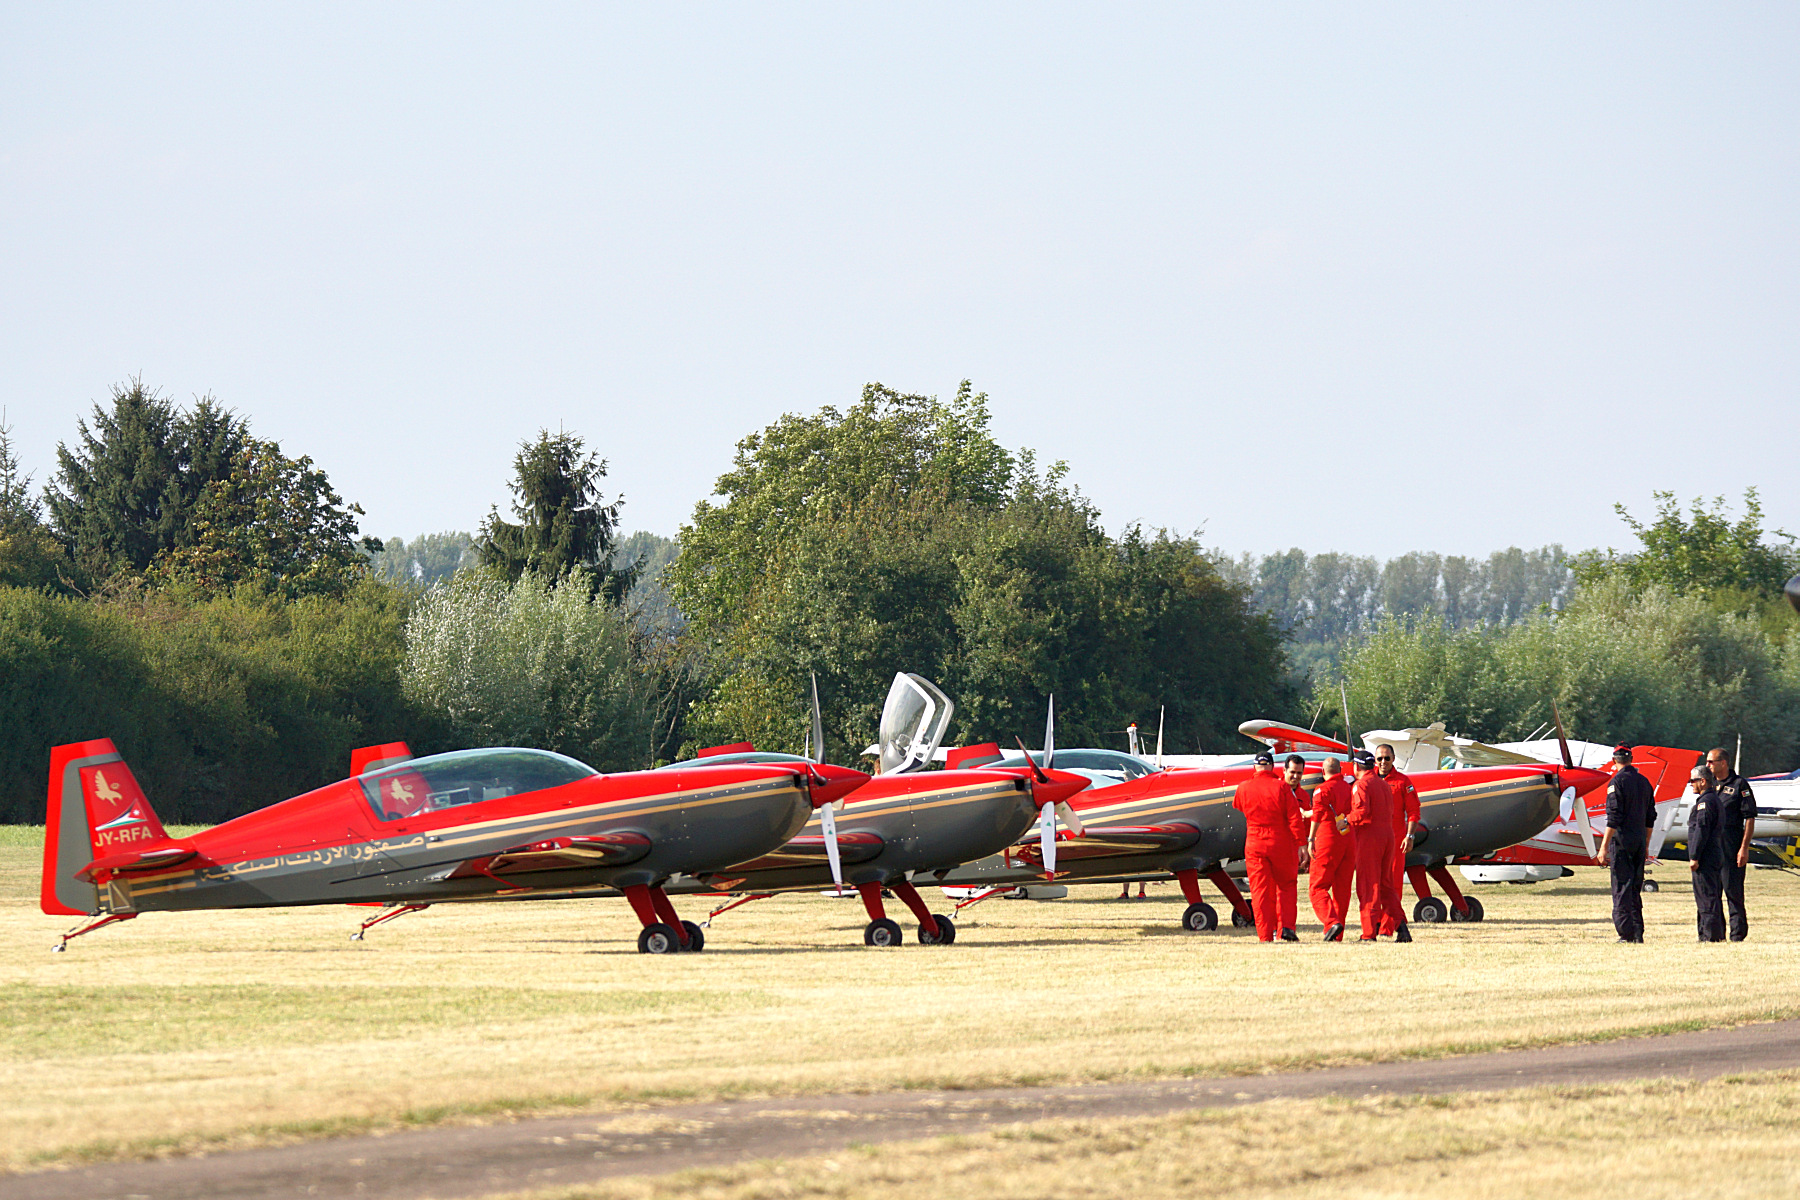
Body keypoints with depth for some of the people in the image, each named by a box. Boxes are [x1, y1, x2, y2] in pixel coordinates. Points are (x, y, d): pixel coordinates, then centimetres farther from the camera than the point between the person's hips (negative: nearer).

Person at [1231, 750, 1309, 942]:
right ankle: (1286, 926, 1)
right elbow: (1294, 818, -10)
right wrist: (1300, 846, -7)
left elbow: (1237, 805, 22)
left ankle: (1265, 934, -2)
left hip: (1254, 845, 1)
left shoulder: (1244, 788, -1)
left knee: (1260, 890, 4)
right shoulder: (1282, 787, -7)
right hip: (1281, 845, -1)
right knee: (1286, 886, 15)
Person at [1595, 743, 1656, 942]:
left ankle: (1626, 934, -8)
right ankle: (1638, 934, 11)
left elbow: (1613, 818, -15)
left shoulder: (1617, 782, -11)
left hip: (1622, 843, -7)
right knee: (1635, 890, 13)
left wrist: (1604, 847, -13)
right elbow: (1650, 817, 16)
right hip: (1639, 843, 7)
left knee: (1621, 890, -4)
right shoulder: (1644, 782, 12)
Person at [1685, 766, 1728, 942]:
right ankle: (1718, 934, 15)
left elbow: (1701, 830, -19)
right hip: (1717, 857, 10)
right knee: (1714, 897, 13)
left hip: (1706, 859, -10)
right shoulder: (1717, 800, 19)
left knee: (1707, 898, -9)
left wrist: (1694, 857, -19)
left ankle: (1710, 935, -11)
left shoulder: (1705, 802, -13)